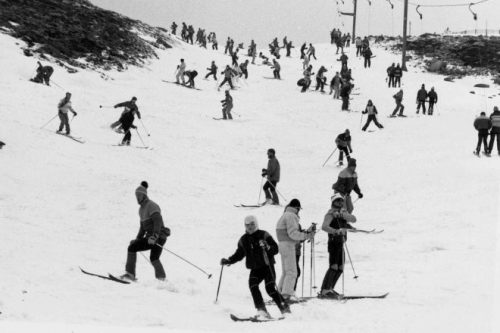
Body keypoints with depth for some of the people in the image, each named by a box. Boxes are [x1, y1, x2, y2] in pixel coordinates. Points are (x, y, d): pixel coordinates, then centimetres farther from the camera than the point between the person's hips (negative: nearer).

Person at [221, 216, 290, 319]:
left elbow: (276, 249, -6)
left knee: (270, 289, -17)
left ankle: (285, 308, -2)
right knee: (253, 285, -22)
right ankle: (262, 311, -24)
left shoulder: (264, 235, -2)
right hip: (255, 269, 4)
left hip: (267, 267, -4)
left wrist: (267, 247, -26)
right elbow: (238, 255, 23)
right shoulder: (243, 240, 12)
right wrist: (228, 261, 10)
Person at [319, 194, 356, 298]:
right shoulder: (330, 214, -8)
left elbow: (353, 219, -4)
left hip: (341, 244, 8)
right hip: (334, 243, -8)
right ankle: (324, 290, -18)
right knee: (334, 267, -18)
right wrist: (336, 231, -40)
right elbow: (324, 227, -25)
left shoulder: (343, 212, 15)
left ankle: (329, 289, 18)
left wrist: (341, 215, -18)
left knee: (340, 268, 9)